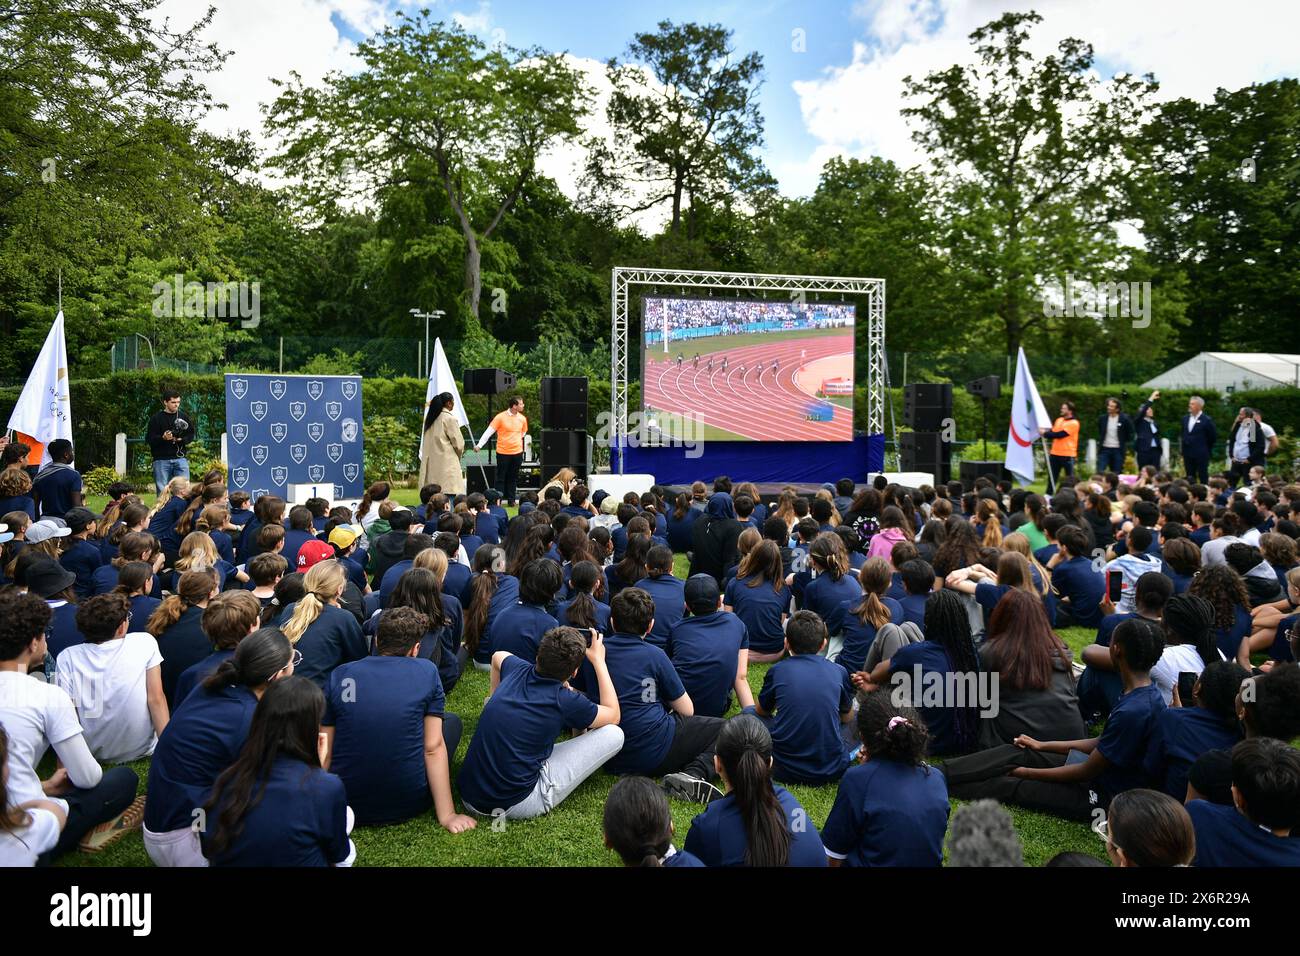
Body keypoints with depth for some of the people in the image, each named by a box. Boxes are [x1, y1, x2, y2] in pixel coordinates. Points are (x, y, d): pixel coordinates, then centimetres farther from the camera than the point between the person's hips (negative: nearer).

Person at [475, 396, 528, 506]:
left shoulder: (522, 418, 3)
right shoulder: (501, 417, -10)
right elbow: (489, 431, -10)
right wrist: (479, 445, -13)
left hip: (517, 452, 4)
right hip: (503, 452, -4)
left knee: (513, 477, 11)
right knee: (501, 477, 2)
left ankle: (512, 499, 19)